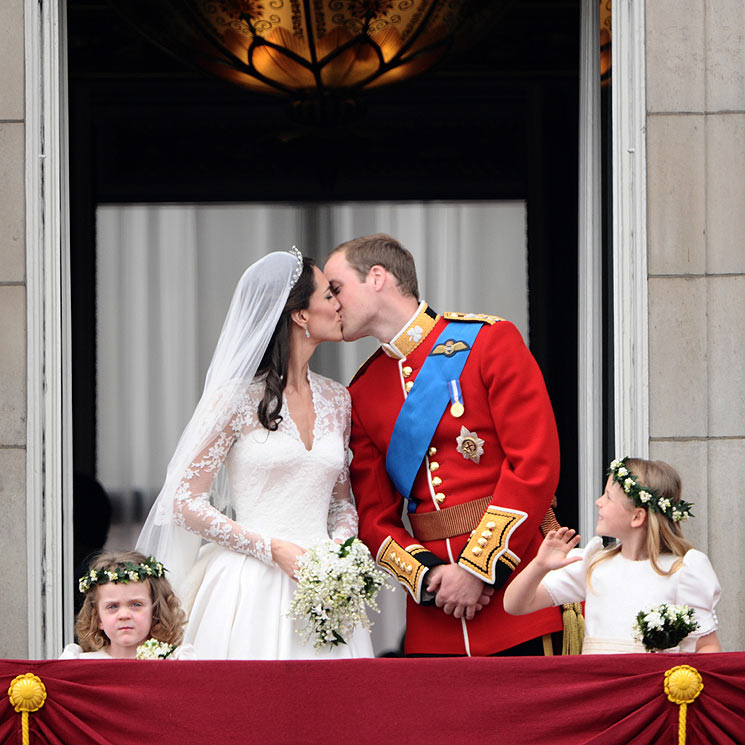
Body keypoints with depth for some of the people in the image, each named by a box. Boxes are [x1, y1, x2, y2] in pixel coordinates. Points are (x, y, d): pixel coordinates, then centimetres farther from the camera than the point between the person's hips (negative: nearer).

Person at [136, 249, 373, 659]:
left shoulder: (336, 399, 13)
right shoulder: (238, 399, -5)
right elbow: (186, 503, -5)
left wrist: (341, 547, -1)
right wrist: (275, 549, -12)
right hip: (252, 589, -5)